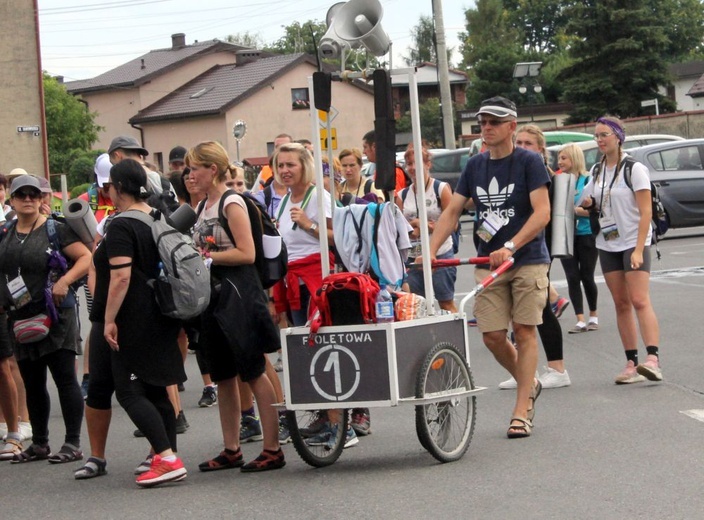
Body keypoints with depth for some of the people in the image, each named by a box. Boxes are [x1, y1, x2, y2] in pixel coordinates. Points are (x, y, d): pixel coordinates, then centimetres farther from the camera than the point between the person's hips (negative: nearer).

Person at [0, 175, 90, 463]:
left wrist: (64, 281, -20)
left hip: (54, 317, -6)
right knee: (32, 384, 13)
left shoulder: (55, 229, -5)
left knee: (65, 379, -4)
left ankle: (73, 444, 0)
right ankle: (39, 444, 23)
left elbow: (86, 258, -8)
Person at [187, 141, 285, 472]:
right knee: (223, 376, 11)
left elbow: (246, 254, -18)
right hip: (214, 295, 9)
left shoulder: (231, 203, -10)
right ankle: (231, 450, 18)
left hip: (238, 294, -9)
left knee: (253, 373, -5)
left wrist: (207, 256, -16)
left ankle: (272, 450, -1)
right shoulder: (204, 205, 14)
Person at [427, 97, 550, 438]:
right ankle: (529, 385, 27)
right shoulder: (475, 166, 9)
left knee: (524, 331, -5)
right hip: (487, 263, 5)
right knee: (492, 336, 0)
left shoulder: (528, 162, -6)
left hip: (528, 260, -4)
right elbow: (452, 211, 7)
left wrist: (510, 247, -27)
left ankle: (521, 412, -2)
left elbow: (542, 212, -15)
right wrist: (430, 251, -7)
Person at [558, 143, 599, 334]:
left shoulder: (588, 180, -7)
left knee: (586, 277, 3)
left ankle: (593, 316, 20)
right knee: (572, 277, -3)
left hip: (586, 234, -4)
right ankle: (580, 320, -1)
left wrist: (573, 209, -23)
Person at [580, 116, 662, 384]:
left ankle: (653, 360, -26)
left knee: (640, 301, -17)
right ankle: (631, 363, 5)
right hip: (608, 244, 6)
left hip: (634, 242, -6)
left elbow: (646, 211, -13)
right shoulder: (597, 170, 11)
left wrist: (639, 250, -21)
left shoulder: (634, 169, -8)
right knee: (621, 304, 4)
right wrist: (589, 204, -1)